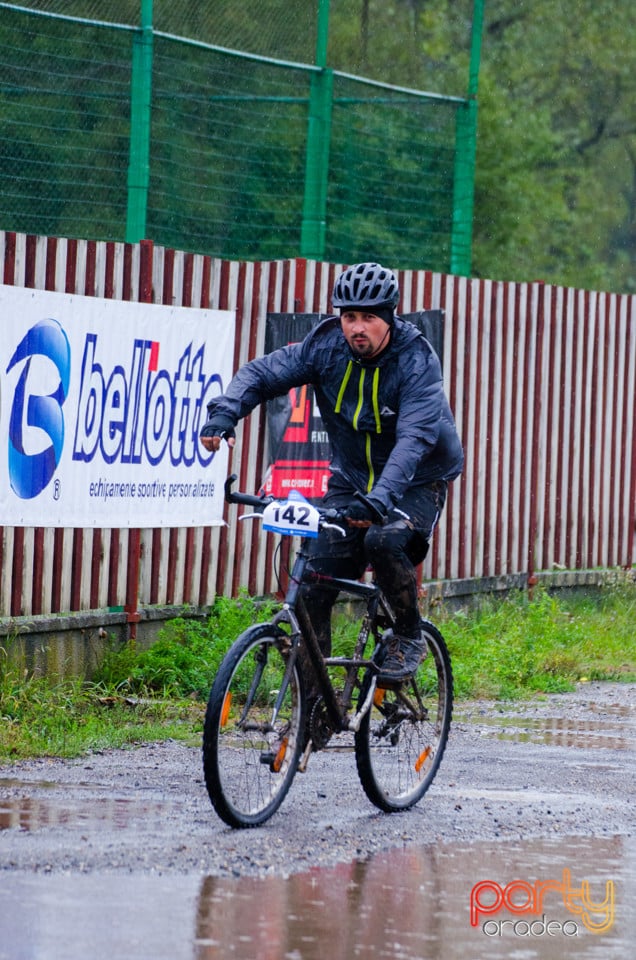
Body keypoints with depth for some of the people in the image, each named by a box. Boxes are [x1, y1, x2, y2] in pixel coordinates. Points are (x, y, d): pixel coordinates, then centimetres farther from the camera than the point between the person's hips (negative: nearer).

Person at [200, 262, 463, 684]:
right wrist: (225, 412, -30)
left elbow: (414, 438, -37)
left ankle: (409, 637, -9)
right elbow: (262, 372, -8)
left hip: (417, 483, -4)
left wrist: (380, 500, -51)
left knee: (384, 541, -34)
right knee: (313, 588, -8)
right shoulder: (328, 345, -11)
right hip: (352, 481, 4)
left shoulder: (417, 361, -24)